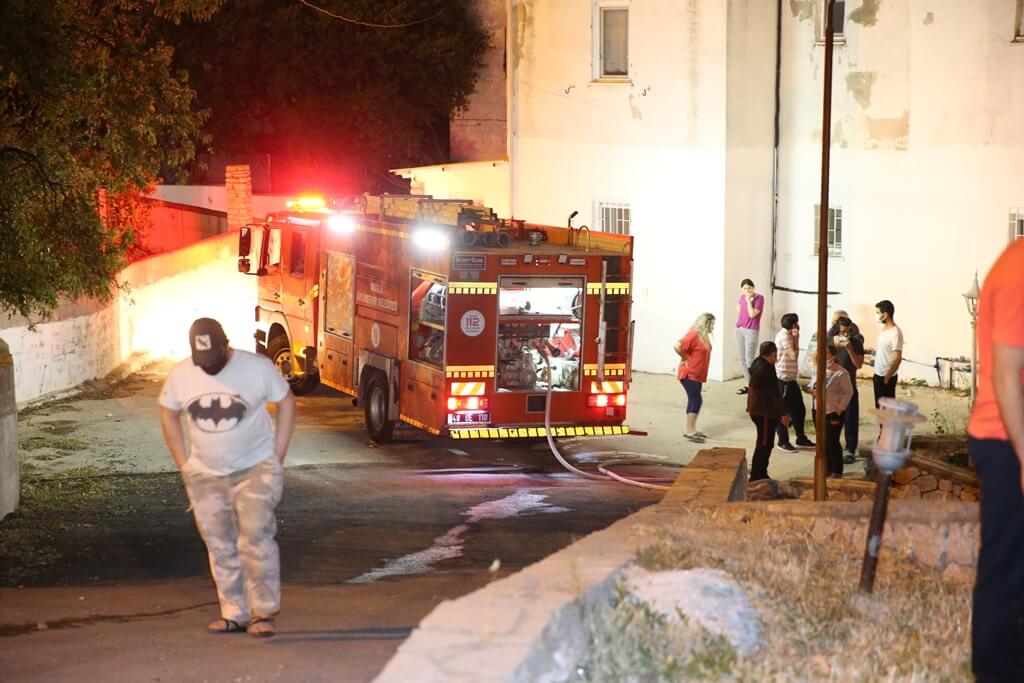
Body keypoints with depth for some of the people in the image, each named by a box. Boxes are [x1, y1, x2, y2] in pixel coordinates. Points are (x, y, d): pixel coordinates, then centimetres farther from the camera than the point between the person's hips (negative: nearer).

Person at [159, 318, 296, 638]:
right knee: (220, 548, 7)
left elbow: (286, 402, 0)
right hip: (205, 476, 4)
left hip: (256, 469, -3)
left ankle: (263, 612, -6)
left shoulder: (258, 367, -12)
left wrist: (278, 455, -3)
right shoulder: (180, 375, -5)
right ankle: (235, 614, 17)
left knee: (256, 539, -14)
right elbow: (168, 414, 11)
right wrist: (183, 462, 5)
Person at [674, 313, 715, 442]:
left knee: (694, 401, 13)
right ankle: (689, 431, -9)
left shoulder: (703, 336, 9)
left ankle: (692, 430, 19)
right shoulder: (693, 335, -19)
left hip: (697, 375, 10)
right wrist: (685, 359, -16)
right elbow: (677, 346, -27)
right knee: (696, 400, -11)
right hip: (689, 375, -10)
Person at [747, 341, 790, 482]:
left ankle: (760, 475, 24)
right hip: (764, 412, -11)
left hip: (758, 410, 11)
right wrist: (783, 413, -20)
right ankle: (756, 477, -2)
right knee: (764, 444, -5)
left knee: (764, 443, 17)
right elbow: (774, 393, -22)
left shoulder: (759, 364, 10)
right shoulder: (765, 369, -22)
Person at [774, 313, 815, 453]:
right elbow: (794, 355, -17)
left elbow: (794, 355, 13)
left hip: (790, 379, 10)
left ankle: (801, 439, 25)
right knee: (783, 411, 0)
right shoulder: (784, 336, -16)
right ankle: (783, 441, 9)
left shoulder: (788, 335, 14)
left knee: (799, 409, 14)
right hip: (783, 379, -10)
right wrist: (796, 339, -12)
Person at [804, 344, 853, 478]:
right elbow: (812, 384, 17)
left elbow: (848, 393, -11)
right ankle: (828, 469, 25)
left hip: (833, 413, -7)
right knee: (823, 441, 13)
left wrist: (839, 409, -14)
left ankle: (837, 472, 9)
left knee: (832, 442, -3)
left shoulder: (841, 373, -15)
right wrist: (811, 390, -7)